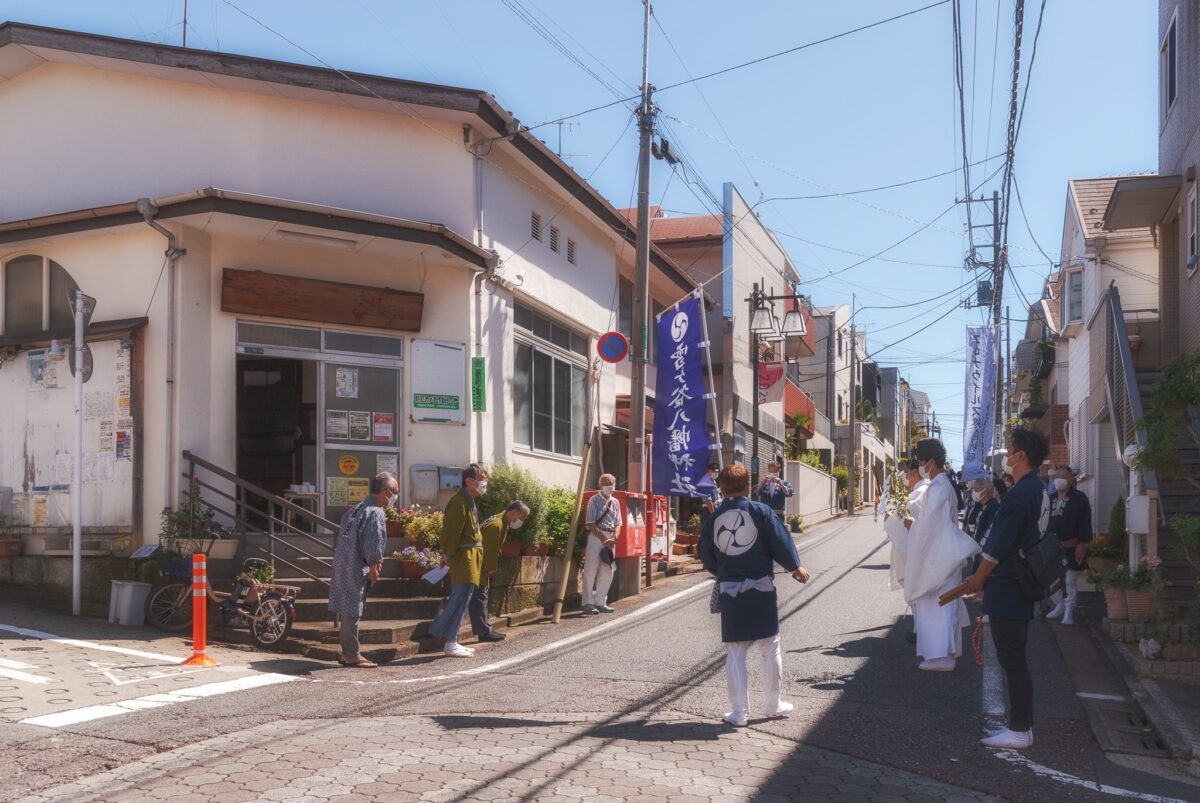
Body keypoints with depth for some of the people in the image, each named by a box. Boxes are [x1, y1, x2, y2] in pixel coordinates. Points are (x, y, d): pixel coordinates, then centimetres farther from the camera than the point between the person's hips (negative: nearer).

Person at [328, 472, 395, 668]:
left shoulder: (357, 509, 15)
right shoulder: (375, 513, -15)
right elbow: (373, 545, -20)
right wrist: (374, 568, -7)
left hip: (342, 565, 9)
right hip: (356, 569, -9)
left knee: (348, 610, 15)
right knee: (352, 610, -3)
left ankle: (348, 652, 22)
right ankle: (352, 655, 3)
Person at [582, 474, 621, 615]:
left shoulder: (615, 502, 14)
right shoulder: (594, 500, -4)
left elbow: (618, 523, 13)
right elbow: (591, 524, -9)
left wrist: (614, 538, -6)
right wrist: (604, 539, -13)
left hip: (610, 539, 7)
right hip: (596, 536, -7)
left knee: (607, 571, 9)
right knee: (591, 571, -7)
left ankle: (600, 602, 17)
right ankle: (588, 603, -4)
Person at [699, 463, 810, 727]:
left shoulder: (713, 519, 1)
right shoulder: (760, 511, -7)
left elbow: (706, 558, 9)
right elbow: (781, 542, -7)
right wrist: (795, 568, 9)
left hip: (729, 591, 2)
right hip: (761, 588, -2)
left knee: (735, 653, 8)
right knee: (770, 647, 14)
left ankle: (739, 711, 8)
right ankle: (772, 704, 23)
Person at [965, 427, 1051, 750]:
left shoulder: (1018, 494, -20)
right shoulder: (1039, 491, 12)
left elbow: (998, 545, -20)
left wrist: (978, 578, -6)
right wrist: (984, 576, 21)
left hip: (1006, 589, -10)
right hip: (1022, 586, 10)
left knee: (1012, 660, -3)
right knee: (1015, 659, 15)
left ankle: (1019, 731, 3)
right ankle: (1022, 726, 22)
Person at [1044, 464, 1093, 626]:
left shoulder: (1079, 497, -6)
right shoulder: (1051, 498, 11)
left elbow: (1085, 523, -11)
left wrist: (1082, 544, -17)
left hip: (1071, 546, -6)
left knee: (1070, 580, -2)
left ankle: (1069, 611, 5)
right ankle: (1060, 606, 26)